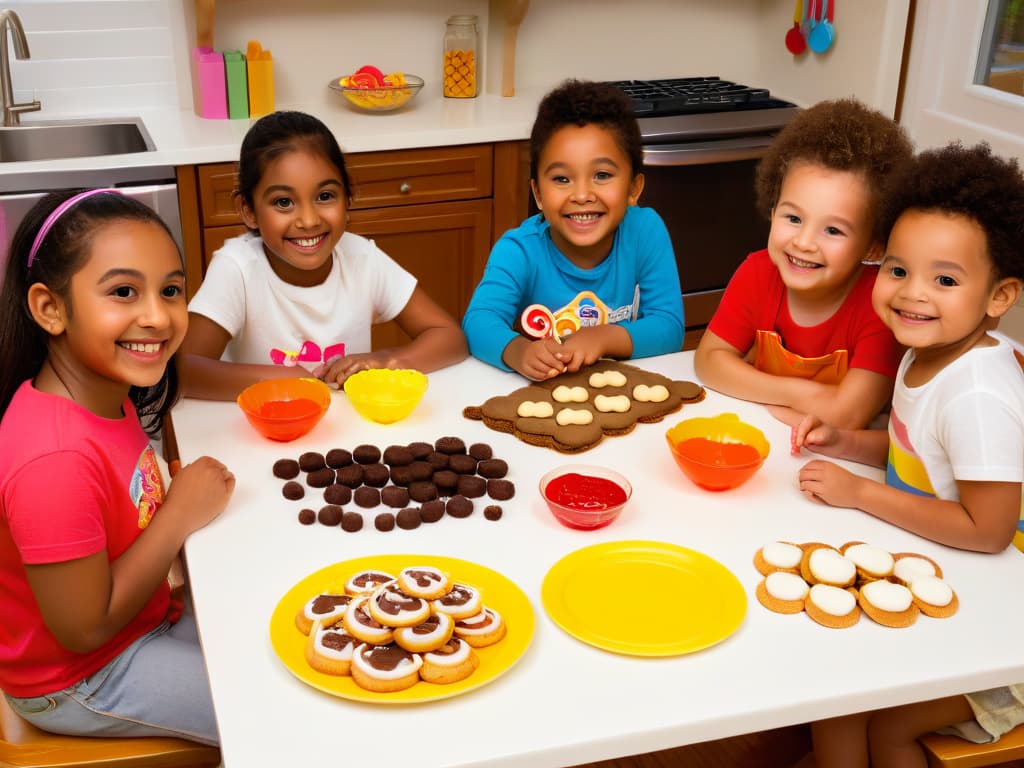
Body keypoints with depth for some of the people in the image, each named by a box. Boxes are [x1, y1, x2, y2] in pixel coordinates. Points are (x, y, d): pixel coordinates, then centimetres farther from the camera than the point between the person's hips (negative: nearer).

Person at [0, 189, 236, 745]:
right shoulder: (54, 461, -35)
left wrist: (178, 489, -10)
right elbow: (84, 628, -26)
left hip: (140, 621, 8)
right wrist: (182, 512, -24)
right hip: (78, 682, -8)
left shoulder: (106, 395, -8)